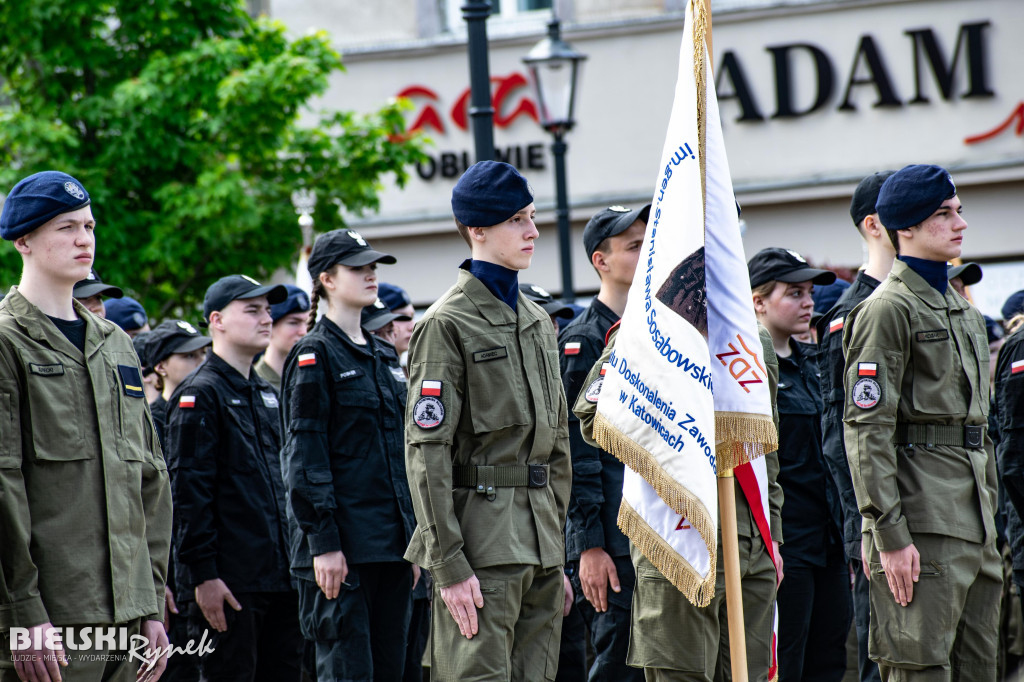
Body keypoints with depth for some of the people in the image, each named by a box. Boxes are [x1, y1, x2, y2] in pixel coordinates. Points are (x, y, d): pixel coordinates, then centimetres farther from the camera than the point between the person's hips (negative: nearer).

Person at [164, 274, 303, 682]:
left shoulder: (267, 395, 18)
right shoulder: (200, 393, -7)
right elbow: (188, 491, -13)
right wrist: (203, 574, -17)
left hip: (281, 576, 8)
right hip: (231, 581, -8)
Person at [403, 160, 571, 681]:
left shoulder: (537, 322, 16)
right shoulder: (447, 324, -8)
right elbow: (427, 452, -13)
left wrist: (558, 557, 16)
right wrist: (449, 564, -18)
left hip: (539, 541, 8)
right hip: (482, 540, -8)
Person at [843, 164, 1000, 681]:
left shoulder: (962, 308, 19)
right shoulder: (888, 309, -9)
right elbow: (867, 430, -15)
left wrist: (988, 516, 19)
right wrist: (890, 535, -20)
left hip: (972, 523, 9)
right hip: (922, 524, -9)